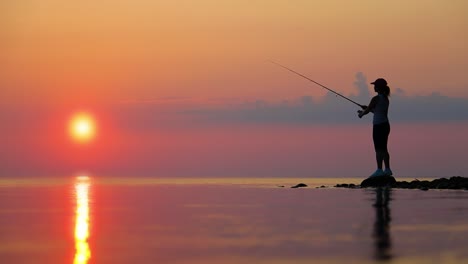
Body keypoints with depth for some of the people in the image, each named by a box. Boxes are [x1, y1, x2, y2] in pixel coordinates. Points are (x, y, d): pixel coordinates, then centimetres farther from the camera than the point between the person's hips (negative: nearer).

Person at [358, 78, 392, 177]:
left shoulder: (376, 99, -13)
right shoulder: (386, 99, 12)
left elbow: (367, 110, -6)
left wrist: (361, 114, 15)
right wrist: (367, 108, 21)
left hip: (378, 125, -8)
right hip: (386, 125, 8)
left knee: (379, 149, -6)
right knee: (383, 149, 13)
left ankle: (379, 170, -6)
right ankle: (387, 169, 13)